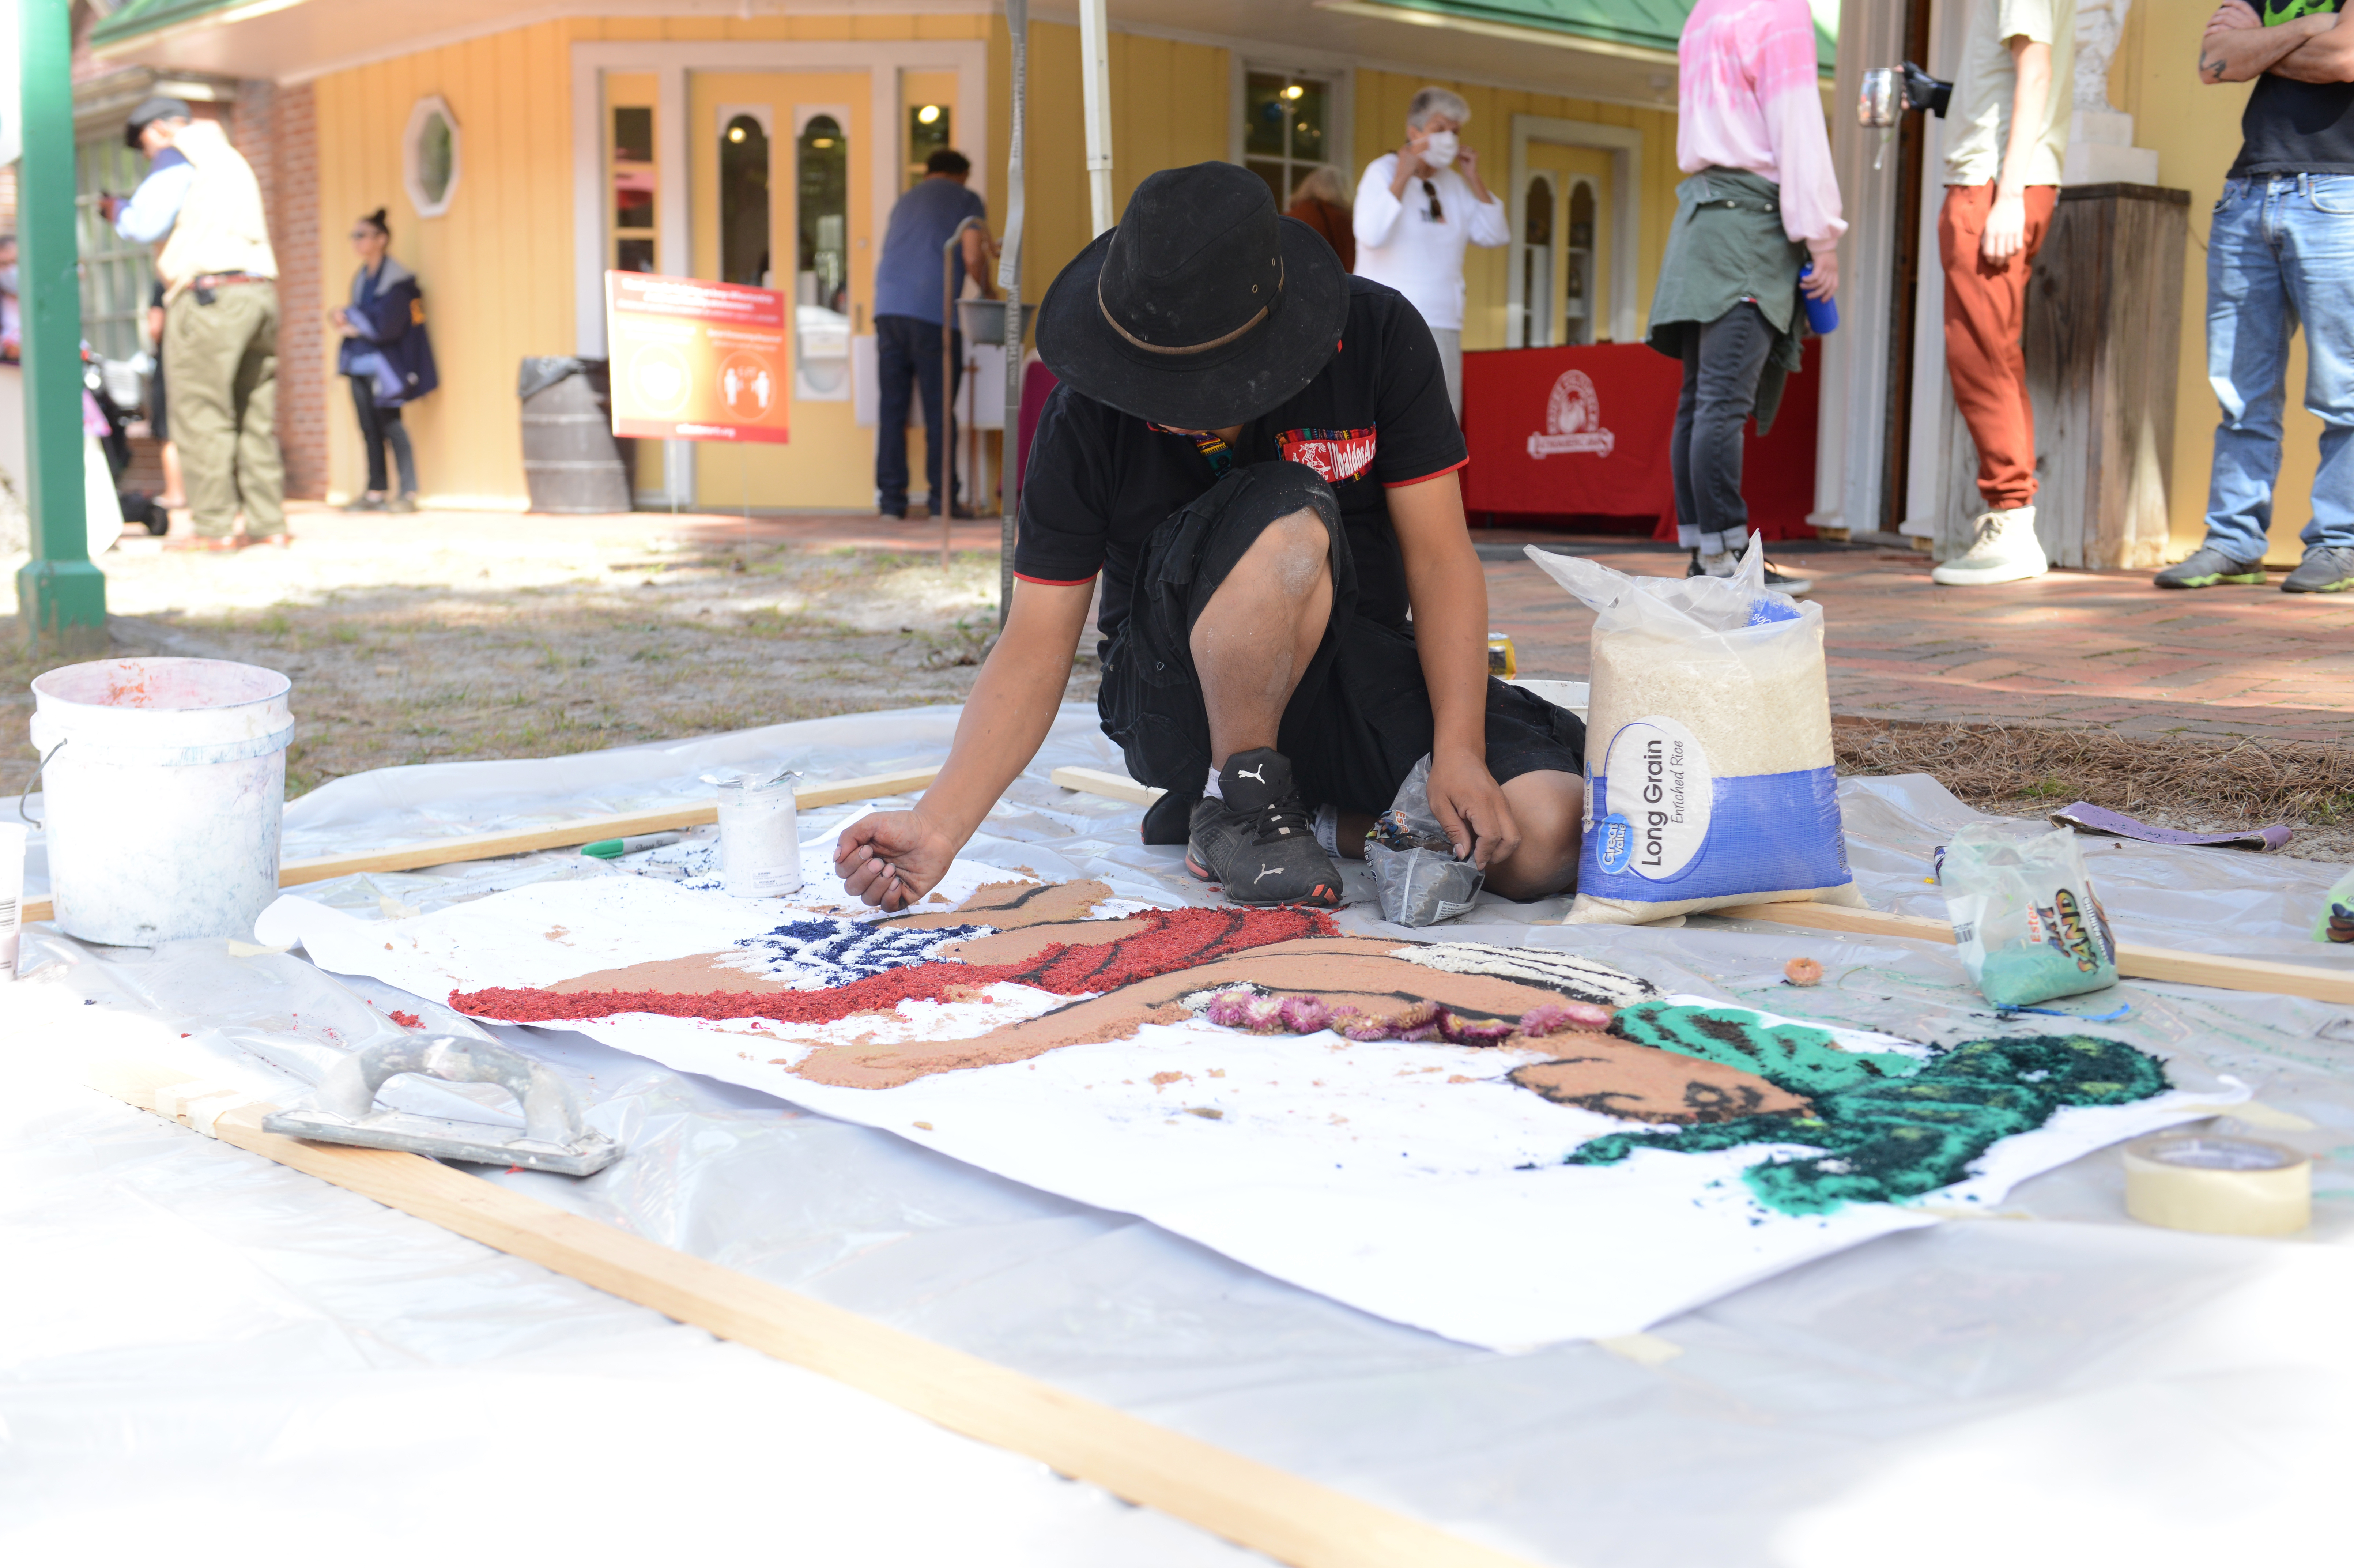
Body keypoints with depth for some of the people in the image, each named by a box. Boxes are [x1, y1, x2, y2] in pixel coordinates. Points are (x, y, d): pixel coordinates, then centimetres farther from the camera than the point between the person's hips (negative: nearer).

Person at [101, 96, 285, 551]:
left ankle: (214, 528, -8)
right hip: (259, 292, 8)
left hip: (208, 296, -8)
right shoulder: (231, 159, 27)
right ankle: (268, 523, 5)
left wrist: (117, 209, 15)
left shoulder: (177, 155, 2)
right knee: (256, 417, 8)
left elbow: (145, 226, -5)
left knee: (202, 416, -6)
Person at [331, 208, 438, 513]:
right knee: (369, 427, 6)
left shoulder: (397, 279, -9)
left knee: (389, 423, -10)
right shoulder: (361, 278, 16)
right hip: (360, 363, 7)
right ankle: (376, 491, 10)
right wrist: (351, 325, -5)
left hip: (384, 365, -7)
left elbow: (384, 325, -16)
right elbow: (362, 319, 18)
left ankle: (408, 493, -8)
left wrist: (348, 317, -4)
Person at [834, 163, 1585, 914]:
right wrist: (937, 828, -27)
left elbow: (1439, 556, -10)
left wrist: (1459, 749, -22)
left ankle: (1317, 815, 2)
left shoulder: (1378, 336, -12)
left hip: (1360, 673, 3)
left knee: (1546, 835, -23)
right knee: (1288, 517, -35)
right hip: (1181, 703, -2)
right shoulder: (1086, 415, -15)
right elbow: (1035, 648, -14)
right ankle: (1231, 806, -14)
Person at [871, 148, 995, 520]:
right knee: (939, 410, -1)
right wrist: (988, 290, 13)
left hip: (889, 308, 5)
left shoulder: (907, 200, 26)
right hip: (933, 312, -5)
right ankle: (943, 498, -2)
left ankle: (891, 497, 0)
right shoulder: (966, 200, 9)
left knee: (892, 406, 3)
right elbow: (972, 256, -5)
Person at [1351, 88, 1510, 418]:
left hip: (1445, 326, 7)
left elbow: (1496, 237, 10)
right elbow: (1372, 236, -22)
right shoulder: (1383, 172, -5)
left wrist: (1474, 180, 4)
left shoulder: (1455, 183, 15)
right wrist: (1403, 177, -18)